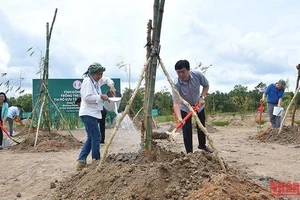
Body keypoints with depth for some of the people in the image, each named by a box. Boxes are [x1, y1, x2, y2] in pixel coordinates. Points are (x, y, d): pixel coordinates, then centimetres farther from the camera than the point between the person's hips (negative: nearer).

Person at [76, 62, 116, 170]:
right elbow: (87, 98, -22)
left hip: (93, 113, 10)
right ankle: (96, 160, 2)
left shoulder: (97, 81, 14)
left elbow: (106, 79, 32)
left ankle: (81, 161, 11)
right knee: (96, 137, -8)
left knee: (91, 138, 10)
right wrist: (101, 96, -14)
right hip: (88, 114, -10)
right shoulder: (87, 81, -13)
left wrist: (111, 85, 13)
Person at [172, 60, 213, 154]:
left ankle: (202, 145, 42)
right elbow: (176, 102, -42)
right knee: (187, 131, -9)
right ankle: (189, 153, 4)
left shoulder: (197, 75, -27)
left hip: (198, 105, 3)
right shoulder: (176, 84, -34)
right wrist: (179, 118, -55)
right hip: (185, 108, -3)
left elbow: (206, 85, -7)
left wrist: (202, 97, -22)